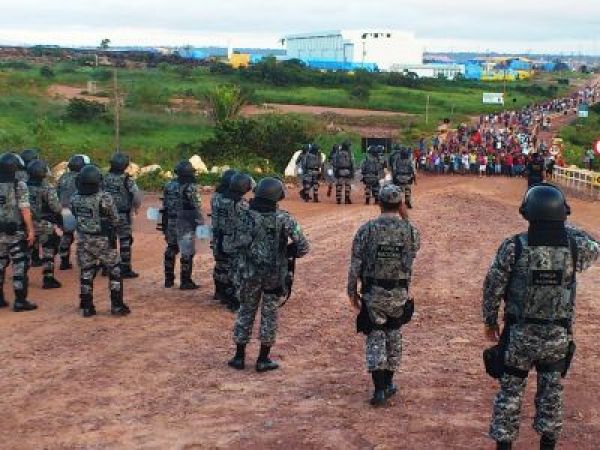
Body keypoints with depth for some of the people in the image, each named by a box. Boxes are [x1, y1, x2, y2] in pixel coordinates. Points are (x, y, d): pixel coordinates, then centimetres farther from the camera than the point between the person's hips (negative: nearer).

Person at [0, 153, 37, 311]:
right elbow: (25, 210, -15)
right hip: (15, 233, -6)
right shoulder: (19, 186, -13)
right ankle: (20, 301, 1)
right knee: (19, 266, 1)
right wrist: (31, 230, -10)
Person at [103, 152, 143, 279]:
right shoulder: (127, 180, -14)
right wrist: (136, 206, 1)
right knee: (125, 242, 2)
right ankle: (125, 269, 4)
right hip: (123, 215, -5)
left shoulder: (105, 178, 0)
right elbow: (137, 195, -18)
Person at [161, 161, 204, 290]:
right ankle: (185, 282, 1)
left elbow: (165, 206, 11)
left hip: (170, 222, 7)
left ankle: (169, 280, 22)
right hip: (186, 224, -7)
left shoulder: (168, 186, 6)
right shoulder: (190, 187, -14)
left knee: (171, 250, 17)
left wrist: (165, 224, 17)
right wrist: (201, 223, -4)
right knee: (187, 253, -1)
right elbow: (197, 207, -13)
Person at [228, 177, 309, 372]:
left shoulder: (245, 217, -10)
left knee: (246, 312, 15)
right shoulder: (284, 219, -11)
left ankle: (239, 357, 20)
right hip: (275, 276, -1)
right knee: (269, 315, 11)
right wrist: (286, 252, 6)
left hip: (249, 274, 1)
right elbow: (302, 247, -10)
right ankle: (263, 360, 16)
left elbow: (238, 244, -7)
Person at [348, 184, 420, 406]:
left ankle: (380, 389, -1)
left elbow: (355, 264, -8)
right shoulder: (411, 231, -7)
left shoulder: (366, 230, -10)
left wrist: (352, 291, 4)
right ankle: (388, 383, 28)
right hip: (400, 295, 2)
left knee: (375, 338, 6)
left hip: (373, 294, -1)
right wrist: (405, 220, 10)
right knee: (394, 337, 18)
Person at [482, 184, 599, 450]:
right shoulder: (575, 246, -10)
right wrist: (565, 228, 16)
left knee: (510, 392, 12)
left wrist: (490, 321, 6)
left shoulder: (513, 247, -16)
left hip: (518, 335, -2)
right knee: (551, 393, 18)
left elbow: (492, 288, -9)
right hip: (558, 336, 2)